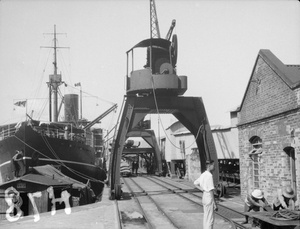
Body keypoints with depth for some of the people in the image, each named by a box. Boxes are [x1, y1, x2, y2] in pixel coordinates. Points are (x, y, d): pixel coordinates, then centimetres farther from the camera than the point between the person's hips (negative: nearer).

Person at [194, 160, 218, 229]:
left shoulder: (203, 174, 8)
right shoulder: (209, 175, -19)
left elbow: (195, 183, 19)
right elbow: (211, 191, -20)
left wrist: (203, 190, 9)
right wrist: (215, 204, -16)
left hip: (204, 196, 9)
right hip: (209, 197, -9)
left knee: (206, 217, 17)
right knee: (210, 218, -2)